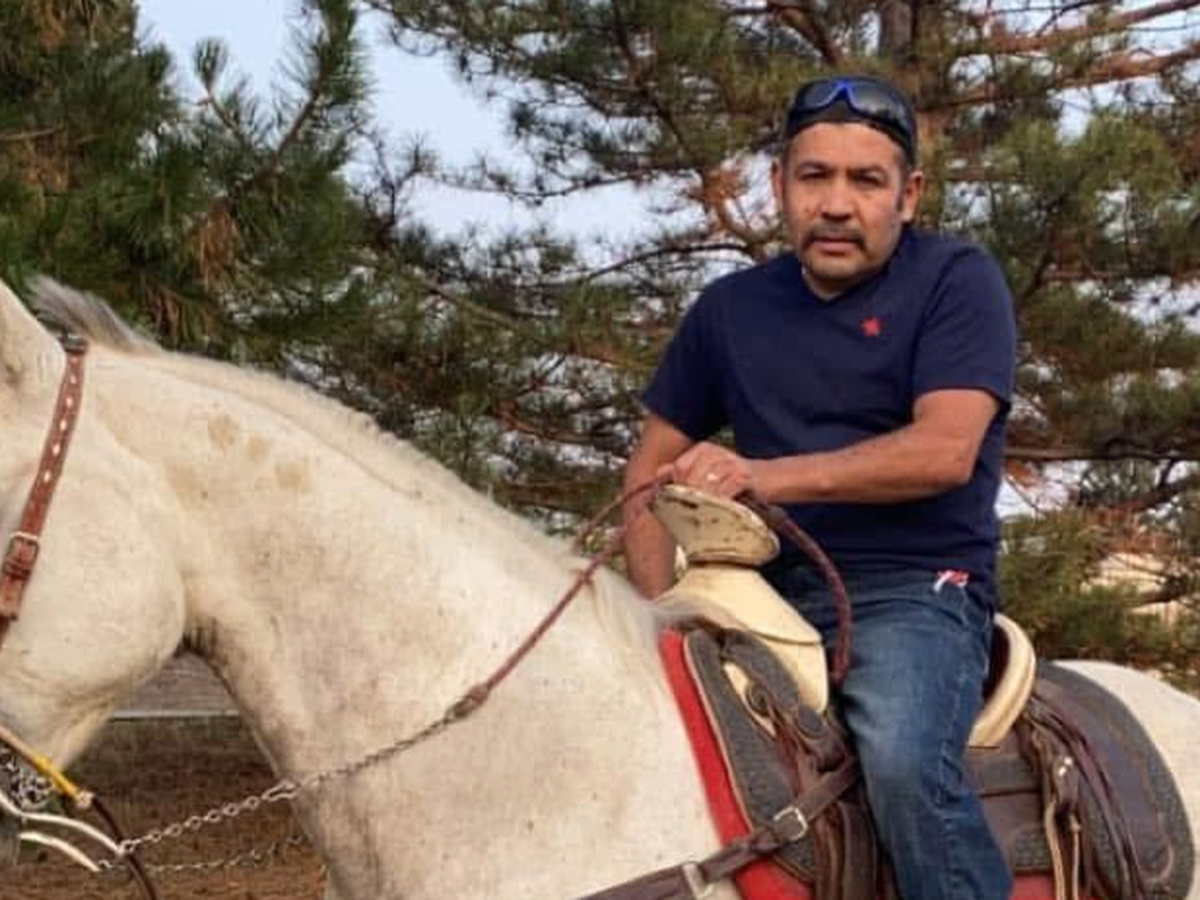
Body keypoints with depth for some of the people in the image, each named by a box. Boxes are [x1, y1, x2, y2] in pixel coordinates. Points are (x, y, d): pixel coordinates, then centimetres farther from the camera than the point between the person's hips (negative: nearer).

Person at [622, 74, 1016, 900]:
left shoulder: (957, 280, -2)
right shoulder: (731, 308, 13)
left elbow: (945, 451, -16)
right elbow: (653, 468, 18)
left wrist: (765, 477, -26)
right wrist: (661, 606, 0)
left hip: (916, 587, -5)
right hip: (770, 591, 5)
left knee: (904, 762, -34)